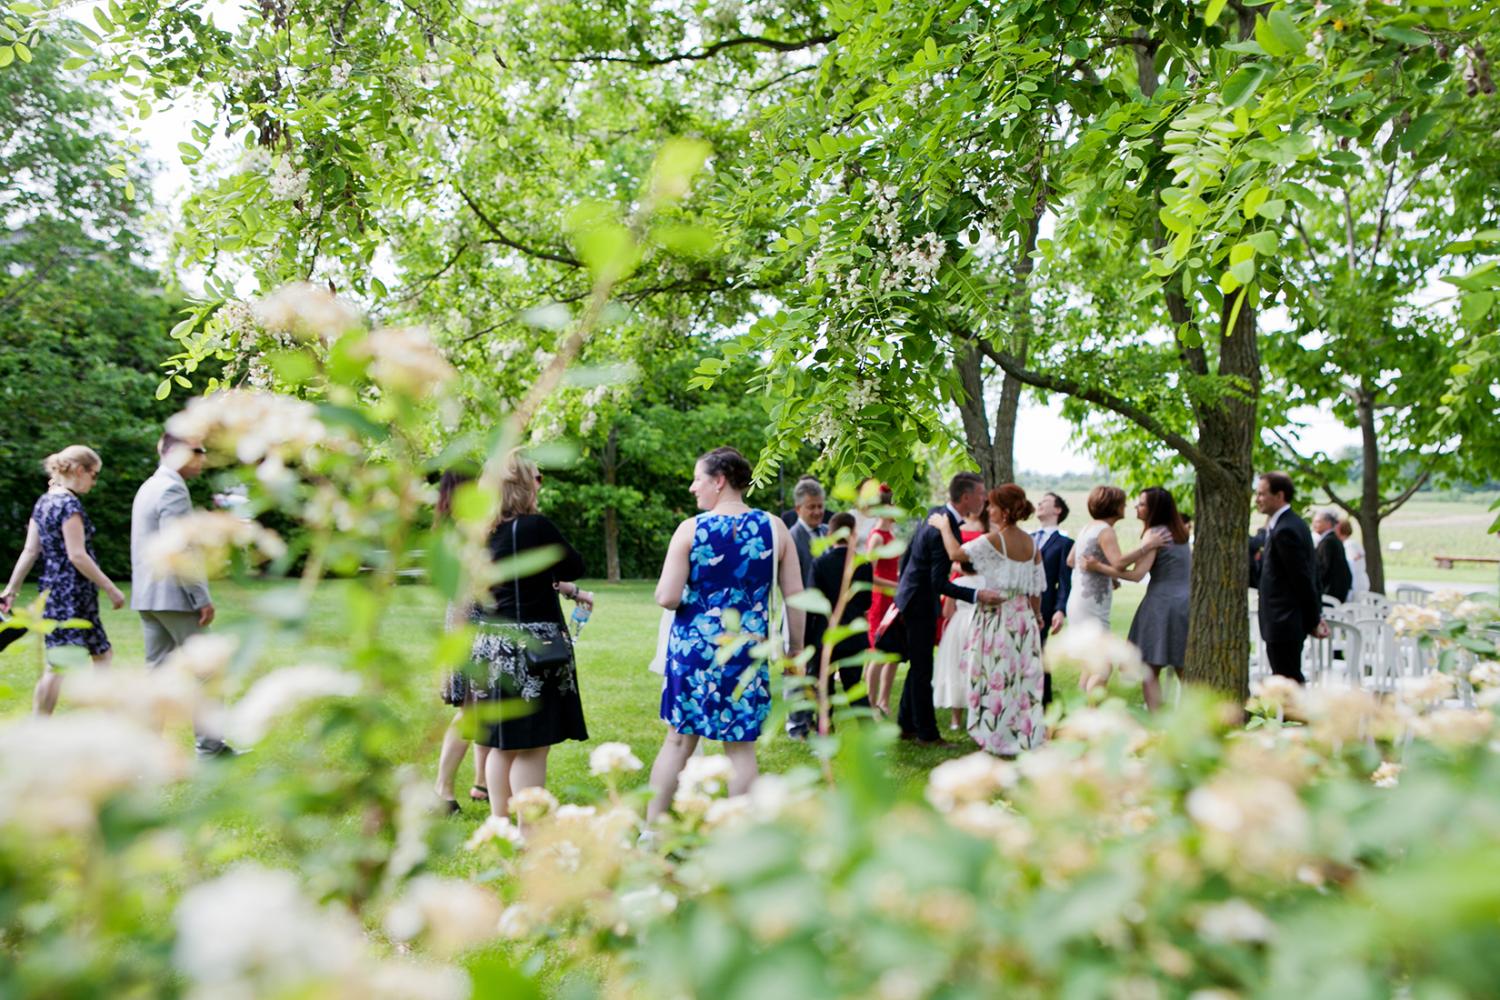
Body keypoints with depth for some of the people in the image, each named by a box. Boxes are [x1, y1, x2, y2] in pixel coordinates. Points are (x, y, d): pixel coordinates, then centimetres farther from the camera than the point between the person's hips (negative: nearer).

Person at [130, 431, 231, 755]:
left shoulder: (149, 487, 16)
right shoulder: (173, 489, -15)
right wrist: (202, 598, -19)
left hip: (147, 596, 9)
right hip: (174, 595, -9)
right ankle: (209, 743, 3)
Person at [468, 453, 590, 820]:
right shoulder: (536, 526, -16)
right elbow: (575, 566, -2)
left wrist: (566, 589, 23)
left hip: (490, 646, 8)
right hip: (533, 648, -7)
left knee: (502, 745, 15)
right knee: (531, 749, -1)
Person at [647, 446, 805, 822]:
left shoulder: (690, 529, -7)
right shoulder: (774, 528, -1)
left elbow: (667, 598, -10)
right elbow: (795, 597, 1)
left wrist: (664, 588, 12)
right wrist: (795, 648, 12)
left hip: (693, 647, 0)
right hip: (747, 650, 0)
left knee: (678, 739, 13)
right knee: (741, 746, 8)